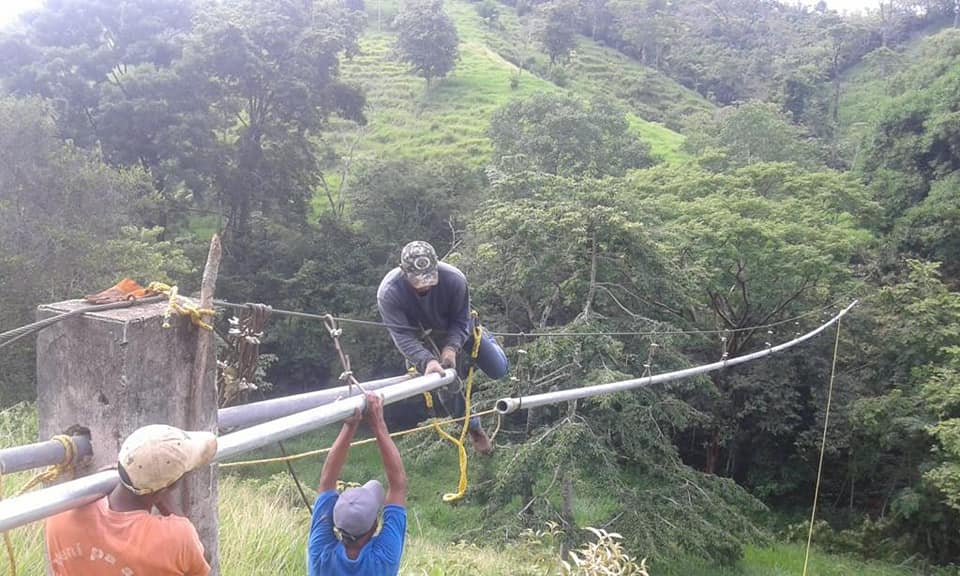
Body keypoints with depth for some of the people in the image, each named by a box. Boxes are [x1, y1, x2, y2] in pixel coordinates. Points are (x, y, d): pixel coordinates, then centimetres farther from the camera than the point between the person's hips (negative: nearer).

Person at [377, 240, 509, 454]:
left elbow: (460, 322, -25)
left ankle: (486, 339, 43)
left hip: (456, 331, 1)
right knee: (447, 386, 3)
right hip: (425, 336, 0)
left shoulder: (454, 279, -37)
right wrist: (427, 361, -54)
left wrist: (451, 348, -44)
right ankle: (474, 428, 34)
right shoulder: (388, 293, -38)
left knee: (499, 370, 7)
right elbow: (403, 336, -38)